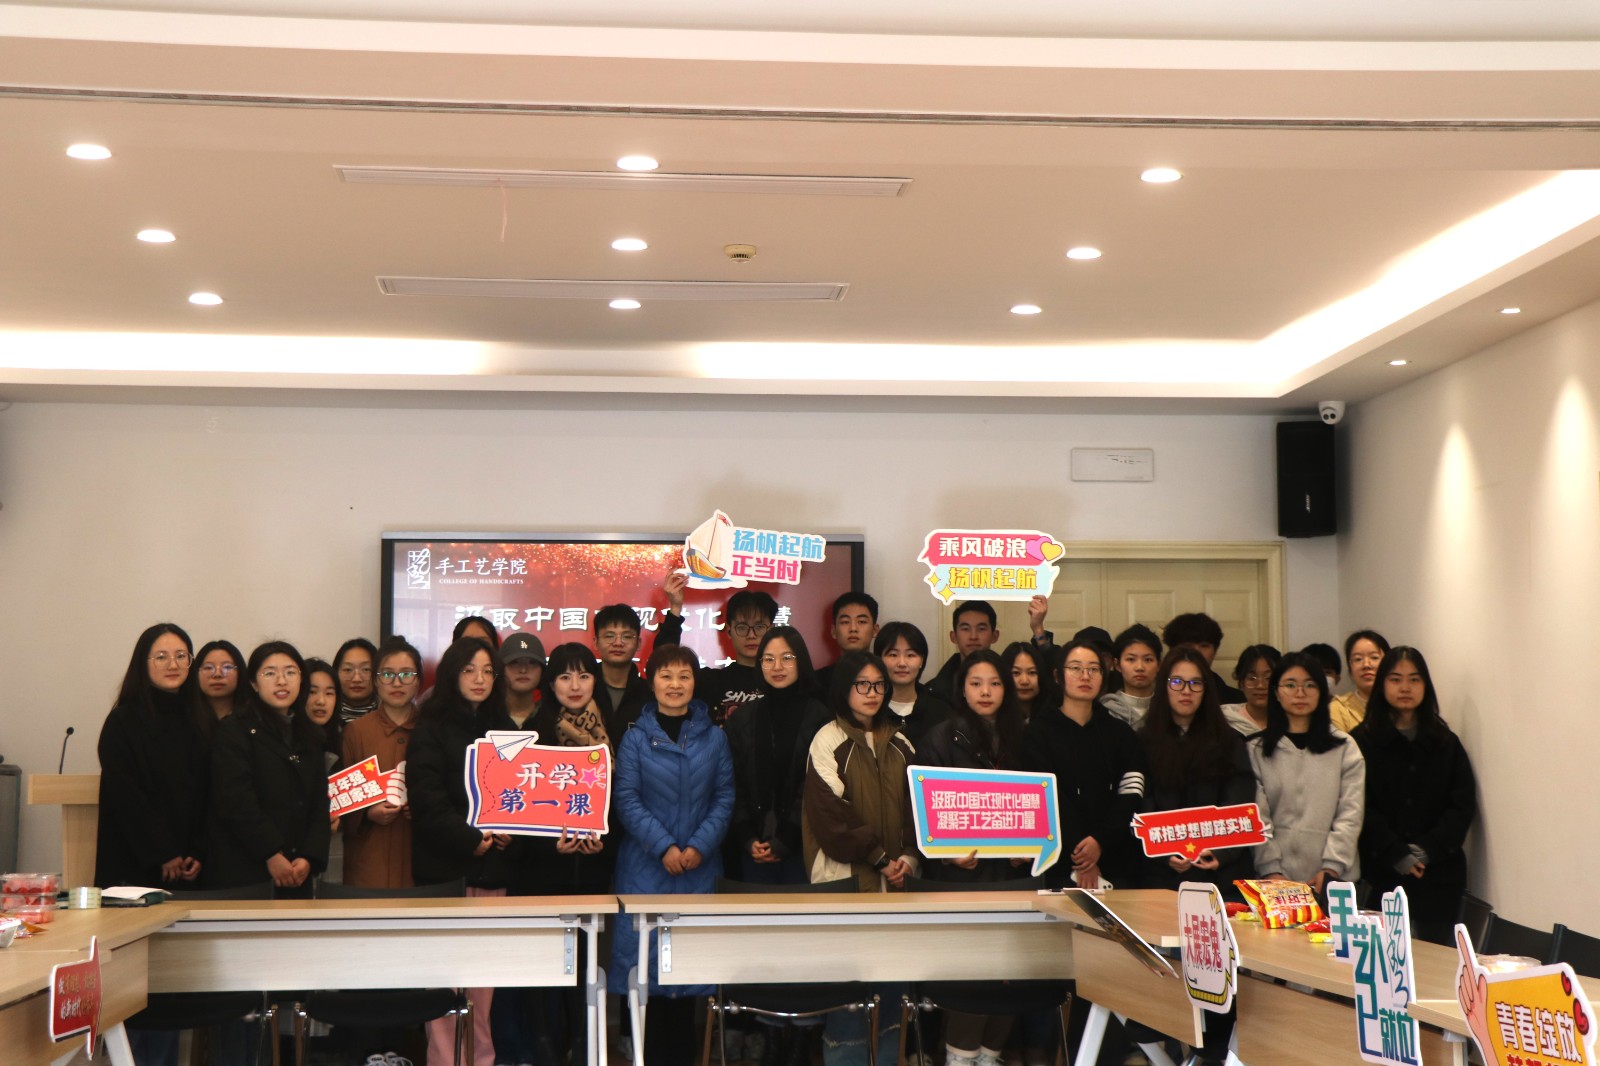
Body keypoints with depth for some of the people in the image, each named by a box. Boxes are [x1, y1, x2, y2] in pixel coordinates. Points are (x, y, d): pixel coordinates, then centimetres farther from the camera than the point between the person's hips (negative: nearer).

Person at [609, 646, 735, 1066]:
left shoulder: (714, 738, 7)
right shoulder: (635, 738, 1)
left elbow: (724, 797, 4)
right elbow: (626, 799, -4)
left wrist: (700, 846, -9)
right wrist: (663, 847, -13)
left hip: (700, 868, 2)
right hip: (646, 866, -2)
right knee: (646, 959, -3)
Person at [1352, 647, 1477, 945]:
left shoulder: (1445, 743, 11)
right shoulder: (1362, 741, 3)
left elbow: (1463, 806, 4)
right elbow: (1362, 810, -4)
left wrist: (1426, 850, -9)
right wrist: (1397, 855, -13)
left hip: (1438, 874, 2)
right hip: (1382, 874, -2)